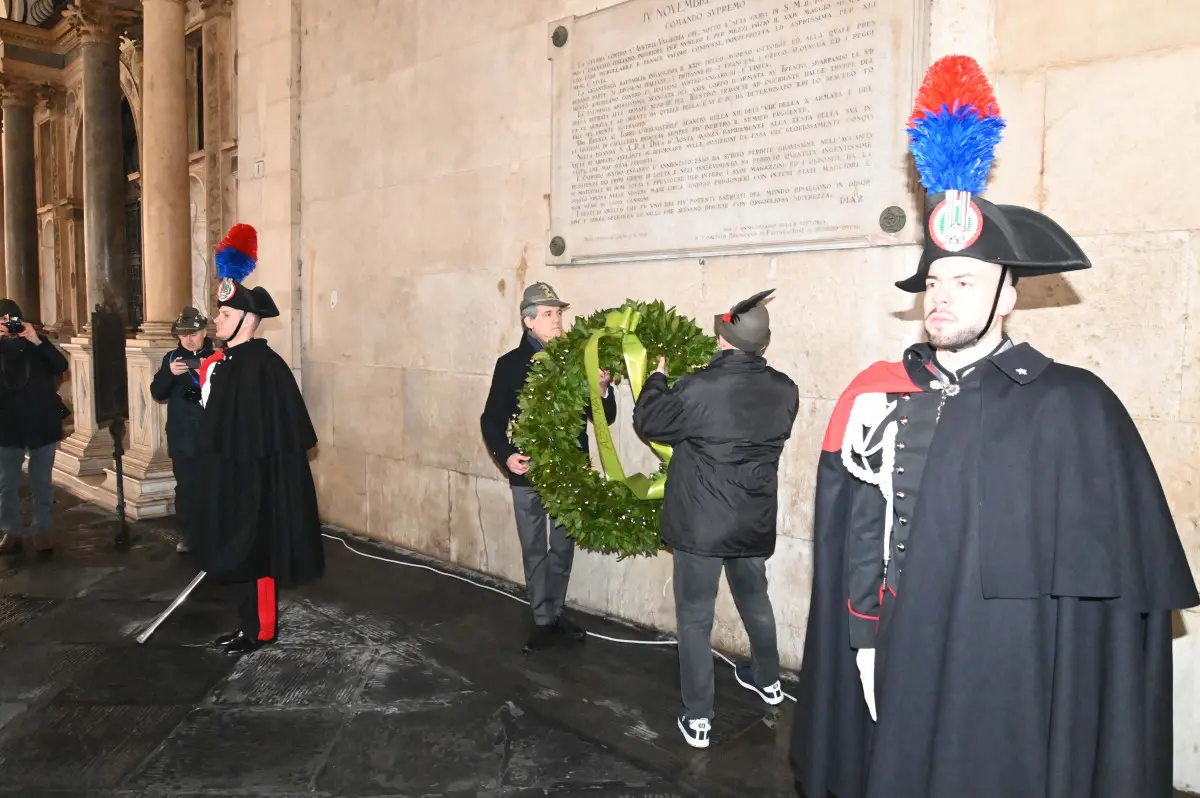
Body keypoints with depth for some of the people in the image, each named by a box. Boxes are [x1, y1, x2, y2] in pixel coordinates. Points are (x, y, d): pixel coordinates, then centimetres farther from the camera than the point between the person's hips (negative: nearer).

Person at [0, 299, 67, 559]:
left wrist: (37, 341, -22)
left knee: (42, 483, 7)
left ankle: (42, 531, 15)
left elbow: (61, 366, -11)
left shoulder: (38, 343, 2)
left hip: (42, 424, -1)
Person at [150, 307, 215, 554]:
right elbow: (157, 393, -1)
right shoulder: (172, 358, 7)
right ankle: (188, 534, 17)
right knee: (185, 487, 6)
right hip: (182, 438, 2)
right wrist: (169, 372, -19)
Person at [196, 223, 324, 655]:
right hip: (229, 475, 9)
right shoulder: (220, 361, 10)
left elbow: (282, 429, -22)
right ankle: (249, 623, 28)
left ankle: (261, 630, 15)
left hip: (255, 478, -9)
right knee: (239, 552, 16)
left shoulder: (262, 364, -19)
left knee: (256, 551, 1)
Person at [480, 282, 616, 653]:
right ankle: (544, 621, 20)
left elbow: (603, 418, -3)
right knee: (535, 550, 8)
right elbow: (492, 419, -3)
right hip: (528, 474, -1)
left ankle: (557, 613, 31)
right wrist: (505, 455, -19)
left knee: (563, 548, 15)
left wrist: (602, 390, -23)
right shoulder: (510, 364, -5)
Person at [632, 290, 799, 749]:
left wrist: (657, 377, 11)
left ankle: (698, 719, 17)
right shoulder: (784, 392, -7)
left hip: (700, 524, -5)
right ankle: (767, 680, 48)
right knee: (755, 600, 27)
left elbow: (647, 422, -7)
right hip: (755, 523, 5)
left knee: (695, 619, 9)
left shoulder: (698, 389, -22)